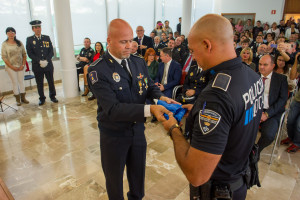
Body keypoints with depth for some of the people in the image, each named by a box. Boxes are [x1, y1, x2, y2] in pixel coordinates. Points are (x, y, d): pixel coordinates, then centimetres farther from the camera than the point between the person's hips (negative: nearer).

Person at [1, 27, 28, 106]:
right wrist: (12, 67, -11)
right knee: (15, 82, 3)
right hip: (10, 67, -2)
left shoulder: (19, 43, 4)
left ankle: (23, 98, 17)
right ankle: (18, 99, 11)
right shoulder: (4, 44, -3)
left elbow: (24, 54, 5)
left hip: (20, 66, 2)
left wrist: (23, 65, -5)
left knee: (21, 81, 7)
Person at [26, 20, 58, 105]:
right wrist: (39, 61, -15)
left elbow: (51, 51, 3)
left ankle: (52, 96, 24)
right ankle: (42, 98, 19)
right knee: (39, 83, 6)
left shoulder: (47, 38, 8)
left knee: (51, 81, 9)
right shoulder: (29, 39, 3)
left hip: (48, 65, 1)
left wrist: (46, 60, -11)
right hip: (37, 66, -1)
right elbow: (30, 53, -3)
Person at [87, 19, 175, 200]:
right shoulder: (97, 70, -21)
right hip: (113, 136, -4)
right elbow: (112, 109, -29)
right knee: (114, 180, 21)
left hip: (138, 130, 5)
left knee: (138, 176, 26)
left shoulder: (139, 63, -2)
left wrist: (161, 97, -21)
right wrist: (149, 109, -39)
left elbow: (150, 86, 3)